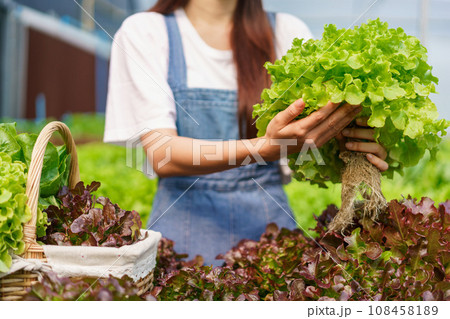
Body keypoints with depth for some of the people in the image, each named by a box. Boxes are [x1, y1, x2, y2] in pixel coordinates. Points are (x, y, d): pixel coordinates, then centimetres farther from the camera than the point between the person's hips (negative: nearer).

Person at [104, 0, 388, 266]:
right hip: (186, 225, -2)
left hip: (269, 222, 3)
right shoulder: (143, 31, 0)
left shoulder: (288, 31, 9)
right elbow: (162, 156, -12)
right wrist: (266, 148, -27)